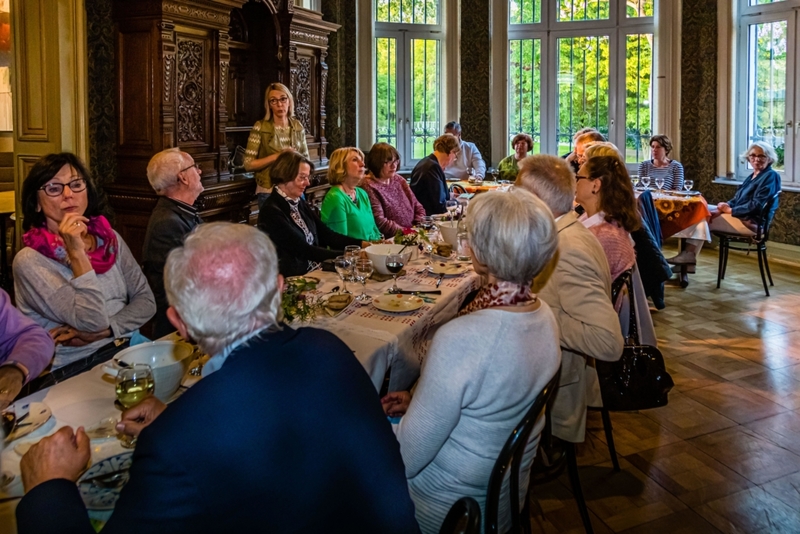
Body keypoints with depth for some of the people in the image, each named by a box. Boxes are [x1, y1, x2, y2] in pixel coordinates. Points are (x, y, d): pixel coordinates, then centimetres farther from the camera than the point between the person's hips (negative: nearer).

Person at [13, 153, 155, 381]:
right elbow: (93, 321, -16)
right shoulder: (30, 261, -8)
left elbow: (145, 300, 4)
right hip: (72, 368, -5)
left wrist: (102, 331, -11)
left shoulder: (109, 239, 8)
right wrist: (76, 253, -20)